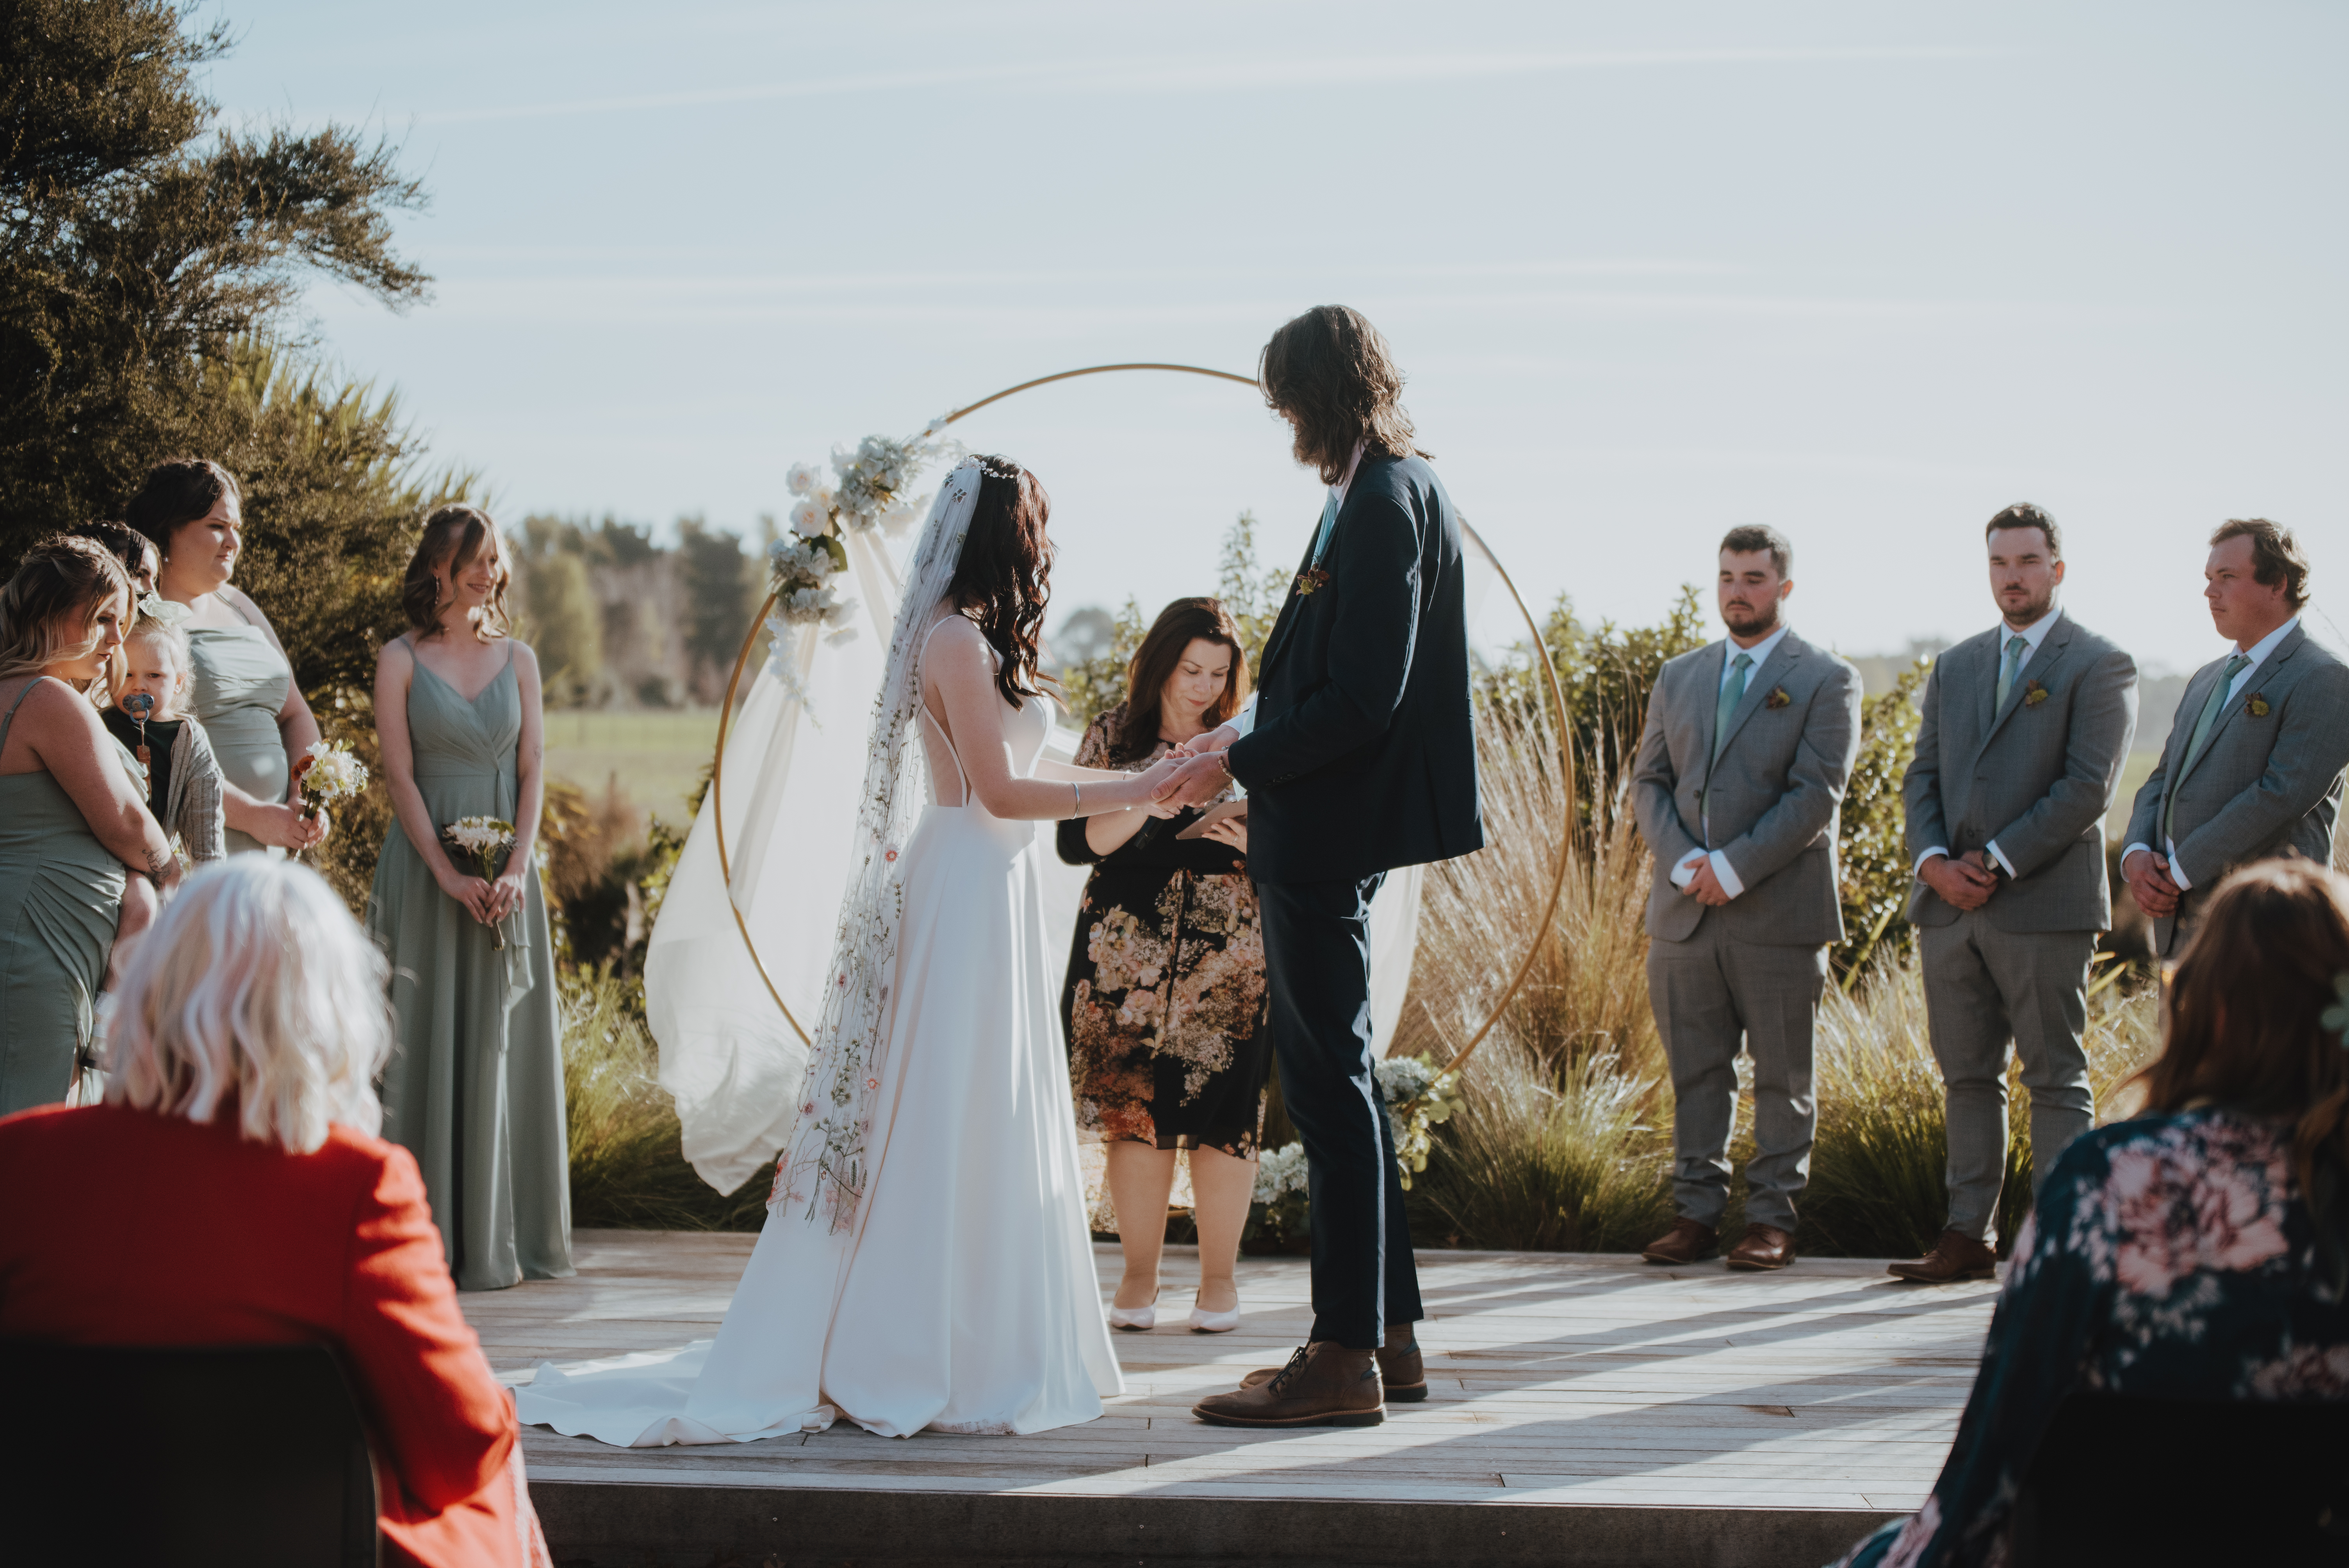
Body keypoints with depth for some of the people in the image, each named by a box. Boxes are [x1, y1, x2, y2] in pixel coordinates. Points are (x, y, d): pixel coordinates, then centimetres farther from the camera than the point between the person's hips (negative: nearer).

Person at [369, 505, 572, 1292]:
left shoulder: (517, 658, 10)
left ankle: (500, 1239, 9)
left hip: (506, 870, 3)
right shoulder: (401, 659, 0)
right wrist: (448, 874, -13)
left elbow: (533, 768, 5)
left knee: (502, 1045, 3)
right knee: (426, 1042, -3)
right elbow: (399, 775, -5)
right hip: (424, 865, -3)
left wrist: (516, 867, -8)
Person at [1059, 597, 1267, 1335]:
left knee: (1223, 1116, -4)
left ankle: (1219, 1276, 7)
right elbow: (1076, 842, -2)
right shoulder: (1112, 737, 7)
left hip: (1227, 958, 0)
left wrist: (1249, 843, -15)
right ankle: (1138, 1276, 8)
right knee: (1133, 1110, -3)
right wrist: (1149, 802, -16)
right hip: (1130, 953, 0)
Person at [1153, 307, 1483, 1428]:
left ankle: (1345, 1359, -1)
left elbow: (1362, 699, -22)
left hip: (1330, 833, -11)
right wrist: (1254, 733, 17)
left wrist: (1240, 765, -14)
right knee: (1338, 1082, 16)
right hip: (1325, 834, 11)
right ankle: (1385, 1333, 23)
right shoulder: (1393, 491, 13)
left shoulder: (1384, 506, -17)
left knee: (1331, 1087, -6)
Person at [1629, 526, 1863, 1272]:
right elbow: (1648, 781, 11)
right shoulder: (1679, 677, 16)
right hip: (1684, 911, 4)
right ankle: (1697, 1211, 13)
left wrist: (1733, 869, -15)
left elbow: (1817, 792, -8)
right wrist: (1684, 864, -7)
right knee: (1694, 1072, 6)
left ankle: (1772, 1220, 7)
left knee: (1783, 1077, 1)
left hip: (1778, 911, -4)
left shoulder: (1826, 680, 1)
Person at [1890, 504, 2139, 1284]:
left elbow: (2089, 787, -11)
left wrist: (1997, 863, -14)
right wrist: (1934, 860, -5)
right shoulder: (1955, 666, 17)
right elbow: (1923, 776, 14)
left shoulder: (2098, 665, -2)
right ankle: (1968, 1236, 12)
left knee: (2056, 1081, -2)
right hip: (1951, 905, 6)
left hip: (2044, 903, -6)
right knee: (1967, 1076, 8)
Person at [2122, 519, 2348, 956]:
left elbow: (2283, 794, -17)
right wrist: (2137, 854, -1)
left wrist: (2180, 871, -15)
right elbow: (2163, 781, 21)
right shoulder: (2206, 680, 22)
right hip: (2181, 923, 8)